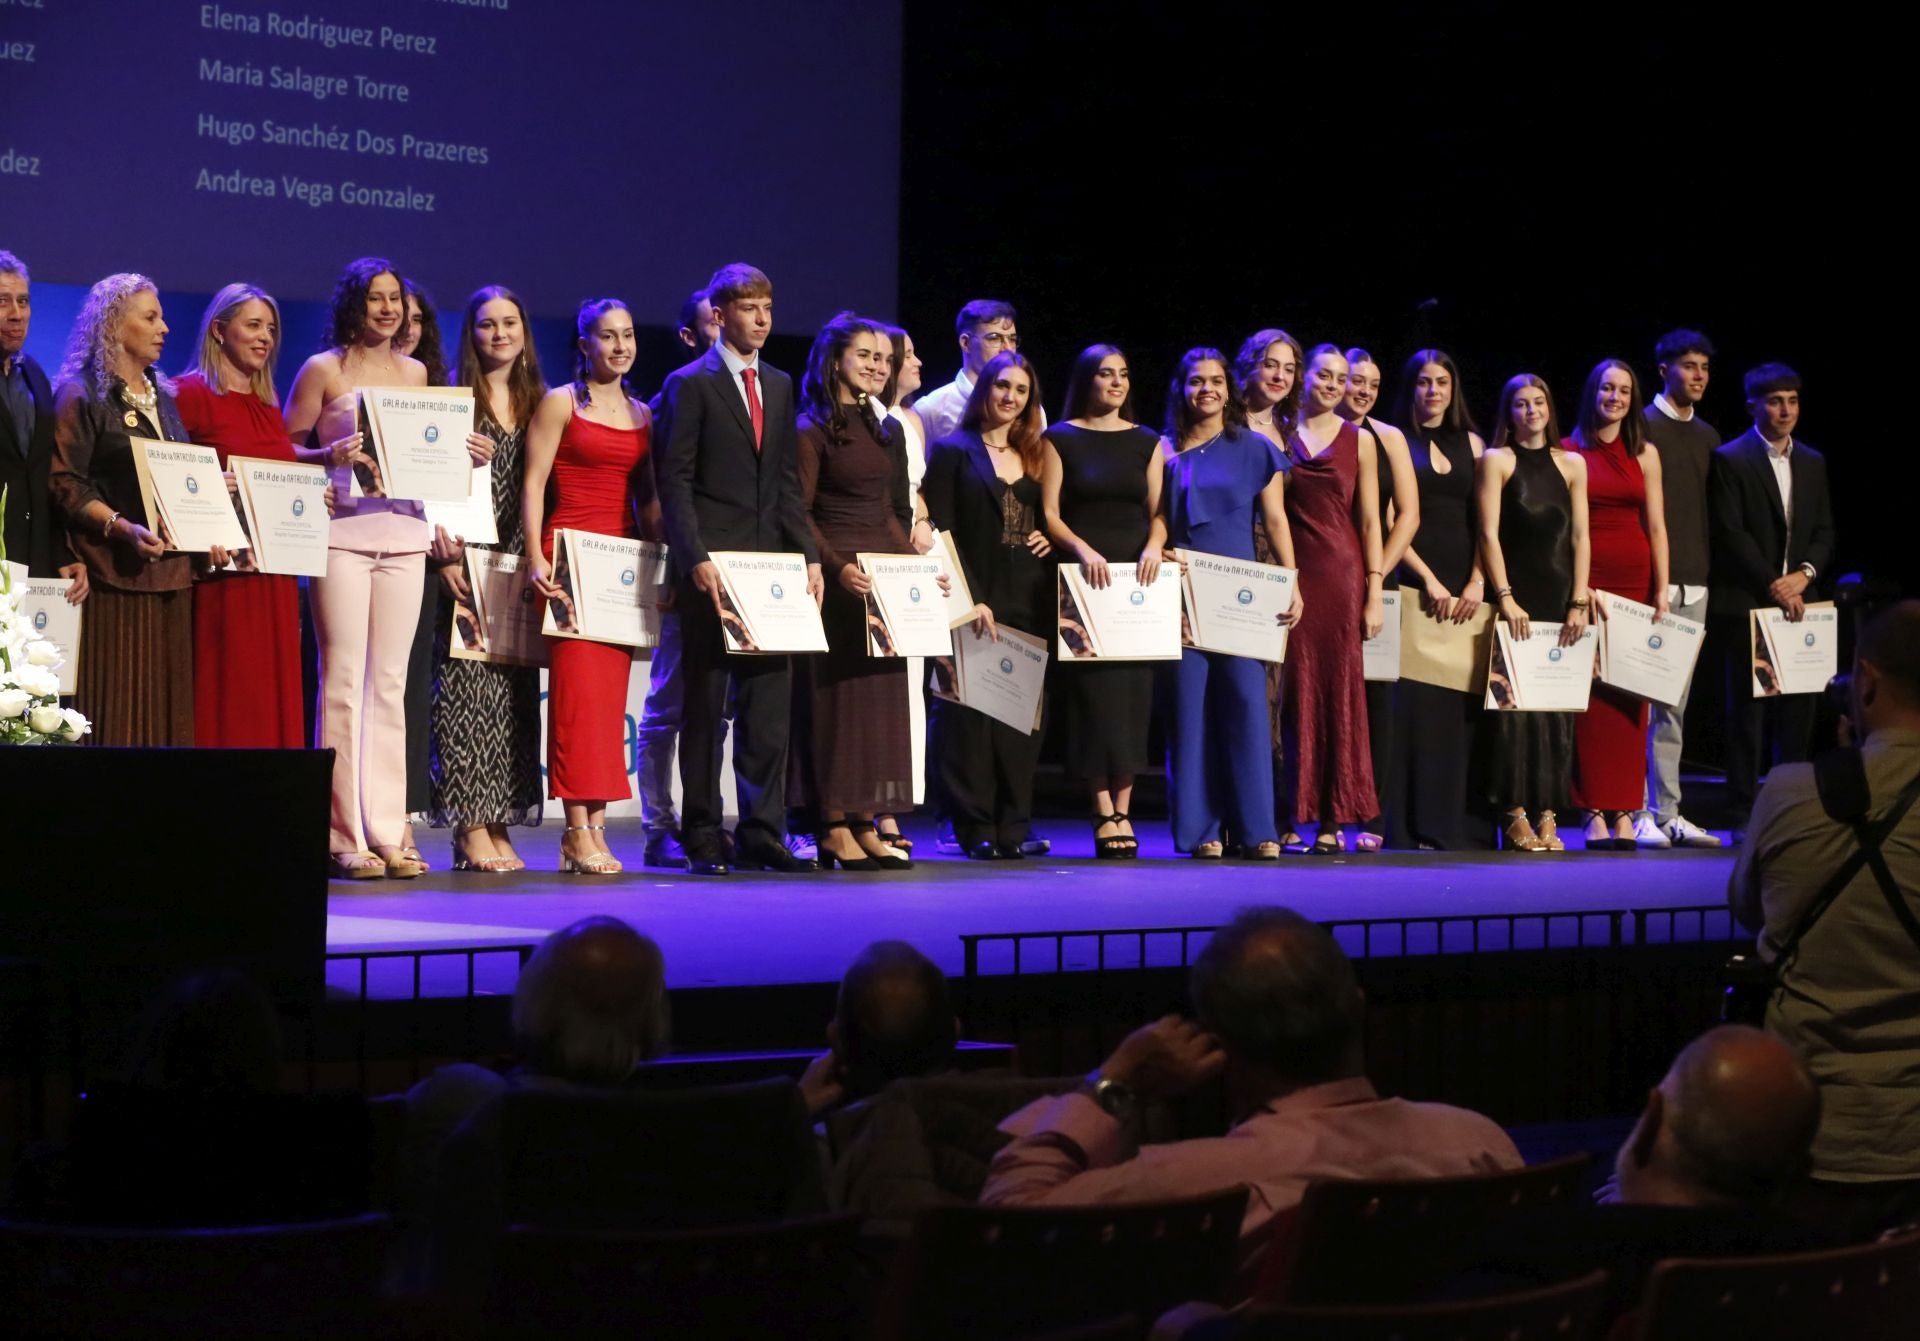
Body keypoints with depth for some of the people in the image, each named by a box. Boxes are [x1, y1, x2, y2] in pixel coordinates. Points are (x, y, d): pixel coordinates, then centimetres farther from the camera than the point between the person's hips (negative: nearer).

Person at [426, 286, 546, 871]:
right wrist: (445, 558, -15)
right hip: (467, 564, -5)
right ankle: (471, 829, -7)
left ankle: (498, 826, 9)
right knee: (466, 689, -7)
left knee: (513, 693, 5)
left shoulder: (535, 402, 14)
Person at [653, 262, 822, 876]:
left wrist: (808, 555, 8)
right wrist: (695, 559, -16)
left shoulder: (779, 386, 16)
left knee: (769, 702, 3)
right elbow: (674, 480, -7)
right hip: (712, 568, -5)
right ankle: (702, 836, 5)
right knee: (706, 702, 0)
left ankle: (762, 831, 6)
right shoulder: (690, 384, -2)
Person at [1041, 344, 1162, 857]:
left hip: (1137, 577, 3)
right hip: (1085, 577, -3)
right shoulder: (1061, 439, 5)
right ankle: (1105, 814, -7)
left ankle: (1122, 811, 3)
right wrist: (1082, 549, -17)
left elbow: (1158, 508, 10)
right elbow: (1050, 514, -1)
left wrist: (1154, 545, -10)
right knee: (1095, 692, -8)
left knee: (1133, 692, -1)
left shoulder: (1146, 441, 14)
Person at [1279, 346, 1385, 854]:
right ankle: (1291, 817, 1)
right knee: (1295, 692, -2)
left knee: (1340, 692, -1)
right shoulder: (1280, 436, 8)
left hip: (1342, 574, 0)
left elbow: (1370, 522, 7)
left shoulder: (1358, 441, 9)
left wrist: (1375, 593, -1)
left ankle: (1333, 819, 2)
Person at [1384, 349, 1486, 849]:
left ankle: (1447, 822, 5)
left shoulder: (1471, 444, 16)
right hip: (1413, 582, -4)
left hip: (1462, 588, 4)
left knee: (1456, 705, 1)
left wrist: (1477, 582, -3)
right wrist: (1429, 580, -11)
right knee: (1411, 702, -8)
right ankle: (1406, 825, -6)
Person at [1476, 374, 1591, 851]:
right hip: (1516, 599, -3)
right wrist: (1505, 597, -12)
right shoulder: (1496, 461, 4)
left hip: (1561, 600, 3)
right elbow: (1489, 534, -3)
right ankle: (1516, 816, -4)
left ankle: (1547, 815, 3)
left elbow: (1580, 537, 9)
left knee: (1557, 707, 1)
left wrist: (1578, 602, -1)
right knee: (1514, 705, -6)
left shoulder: (1571, 464, 13)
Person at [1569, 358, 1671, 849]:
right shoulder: (1570, 453, 4)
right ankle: (1594, 812, -5)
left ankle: (1624, 812, 1)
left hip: (1635, 581, 3)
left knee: (1631, 696, 0)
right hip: (1585, 581, -3)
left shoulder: (1644, 454, 12)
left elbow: (1656, 525, 9)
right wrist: (1578, 587, -9)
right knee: (1589, 693, -6)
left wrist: (1661, 589, 1)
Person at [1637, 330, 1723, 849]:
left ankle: (1668, 812, 10)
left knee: (1676, 703, 8)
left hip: (1694, 582, 7)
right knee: (1645, 700, -9)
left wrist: (1709, 570, 10)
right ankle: (1642, 813, -6)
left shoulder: (1707, 437, 17)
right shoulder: (1643, 428, -3)